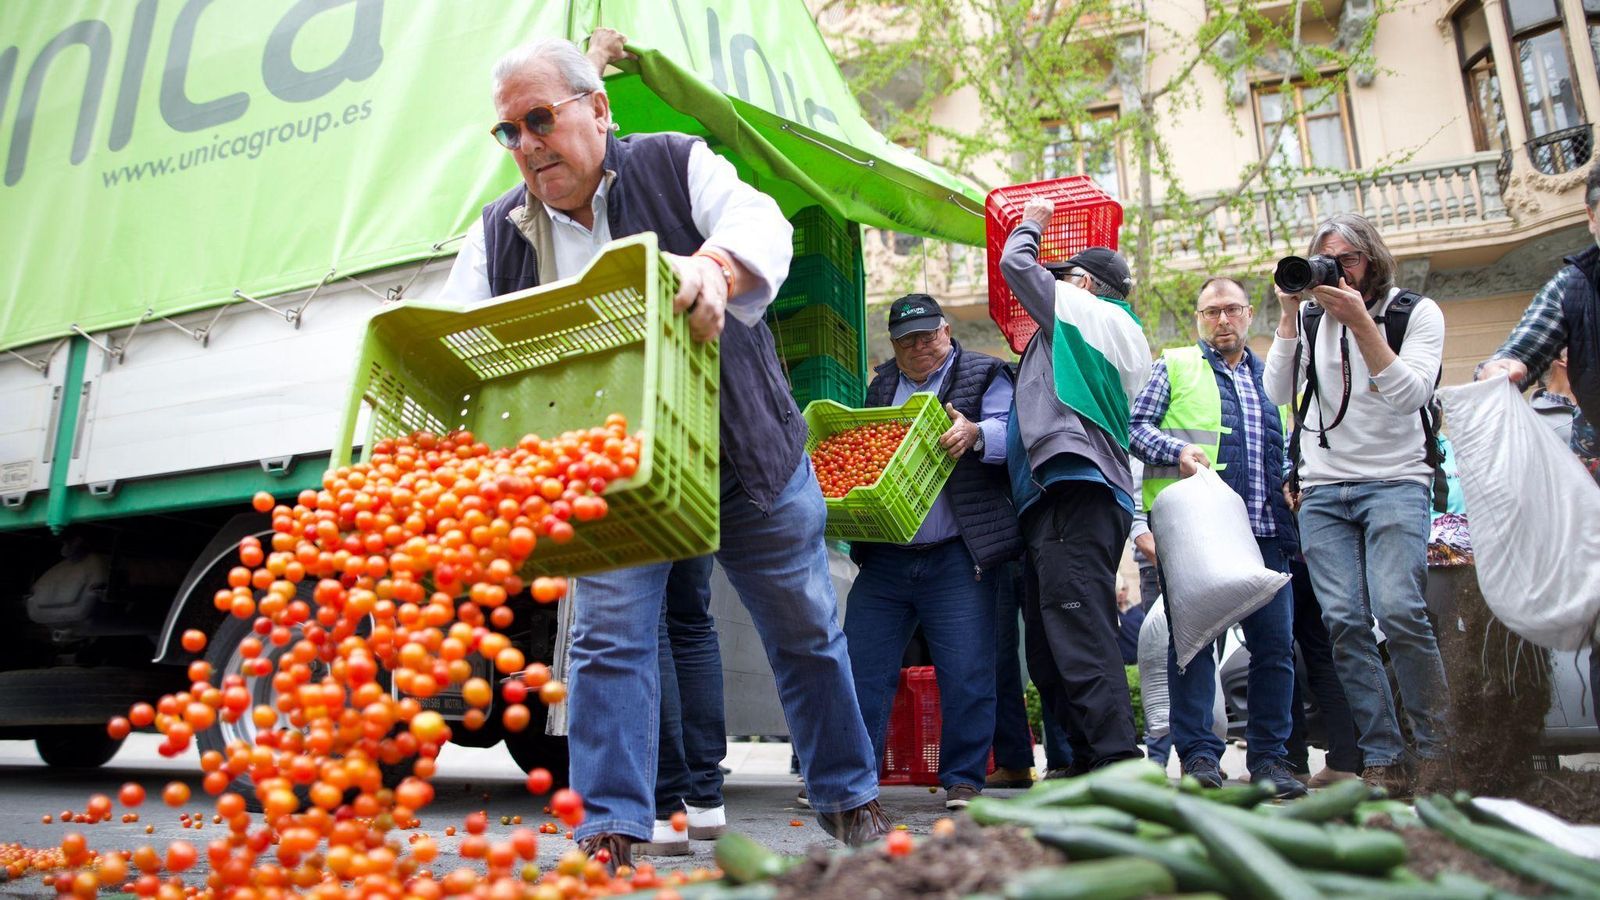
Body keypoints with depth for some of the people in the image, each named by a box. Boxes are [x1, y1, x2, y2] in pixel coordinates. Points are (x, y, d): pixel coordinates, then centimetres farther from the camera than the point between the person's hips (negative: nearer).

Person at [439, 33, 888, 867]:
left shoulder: (676, 165, -6)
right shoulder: (497, 234, 2)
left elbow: (760, 224, -24)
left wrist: (716, 268, -48)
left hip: (746, 454, -1)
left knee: (805, 631, 11)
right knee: (608, 637, -5)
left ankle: (848, 796, 30)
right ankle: (610, 828, 8)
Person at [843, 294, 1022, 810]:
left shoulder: (985, 374, 7)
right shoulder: (881, 386, 22)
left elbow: (1009, 434, -6)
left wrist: (973, 434, -27)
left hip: (957, 557, -4)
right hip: (883, 559, 4)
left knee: (966, 675, -2)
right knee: (860, 667, 3)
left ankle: (963, 779, 13)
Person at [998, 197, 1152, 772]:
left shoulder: (1086, 310, 6)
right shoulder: (1130, 339, 30)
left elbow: (1016, 263, 10)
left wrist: (1032, 222, 28)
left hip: (1073, 489, -10)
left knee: (1078, 634, -18)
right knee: (1049, 644, 7)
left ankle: (1117, 762, -22)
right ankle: (1088, 759, 7)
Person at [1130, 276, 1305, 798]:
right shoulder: (1176, 366, 11)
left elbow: (1286, 449, 28)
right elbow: (1135, 426, 1)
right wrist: (1177, 449, -15)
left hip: (1264, 530, 4)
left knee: (1275, 642, 2)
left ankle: (1268, 756, 13)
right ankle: (1198, 754, 2)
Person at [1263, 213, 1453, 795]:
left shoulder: (1417, 312, 3)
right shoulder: (1311, 315, 11)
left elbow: (1409, 395, -11)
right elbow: (1278, 394, -1)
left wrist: (1359, 320, -17)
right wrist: (1289, 314, -6)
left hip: (1395, 481, -3)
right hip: (1322, 492, 3)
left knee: (1397, 610, -20)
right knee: (1344, 622, -7)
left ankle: (1440, 751, -4)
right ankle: (1383, 761, -1)